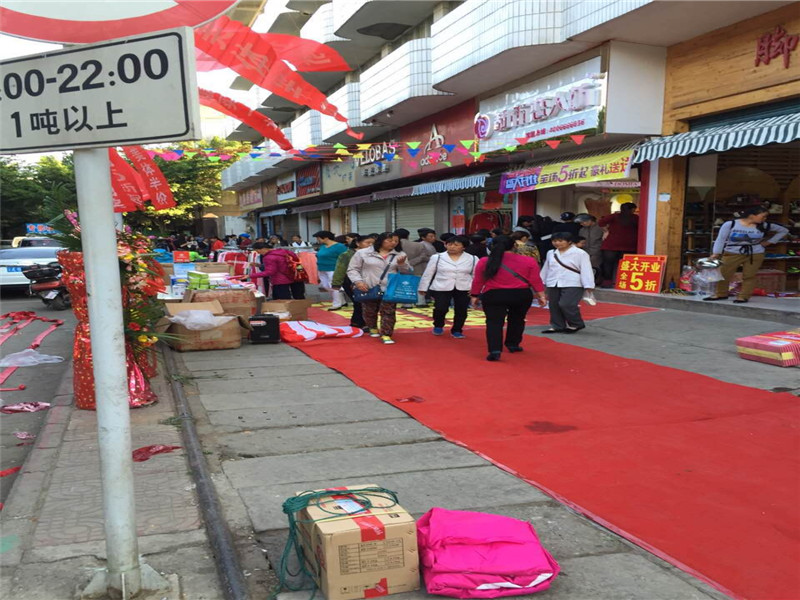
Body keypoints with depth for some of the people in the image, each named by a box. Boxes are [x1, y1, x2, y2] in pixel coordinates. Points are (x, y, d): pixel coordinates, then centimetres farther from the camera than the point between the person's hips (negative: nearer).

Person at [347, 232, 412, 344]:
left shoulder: (400, 255, 7)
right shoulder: (363, 253, -1)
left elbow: (408, 272, 8)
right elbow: (352, 269, 1)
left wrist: (402, 264, -12)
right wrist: (358, 281, -15)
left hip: (390, 290, 1)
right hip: (369, 289, 0)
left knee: (388, 312, -8)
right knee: (369, 312, 13)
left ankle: (386, 335, -1)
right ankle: (373, 328, 38)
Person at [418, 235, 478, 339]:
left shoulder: (472, 259, 2)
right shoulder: (437, 257, 1)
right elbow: (428, 273, 5)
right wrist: (423, 288, 5)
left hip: (464, 289, 1)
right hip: (441, 288, -1)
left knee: (461, 311, 4)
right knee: (441, 308, -11)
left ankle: (457, 330, 24)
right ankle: (438, 326, 18)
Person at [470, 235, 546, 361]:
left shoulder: (484, 262, -2)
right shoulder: (528, 261, -2)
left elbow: (477, 281, 3)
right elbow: (536, 280, 0)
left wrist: (474, 296, 13)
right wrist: (541, 295, 8)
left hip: (493, 296, -2)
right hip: (521, 295, 2)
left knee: (494, 322, -2)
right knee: (516, 320, 21)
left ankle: (495, 350, -18)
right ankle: (513, 345, 33)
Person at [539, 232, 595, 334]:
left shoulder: (580, 253, -6)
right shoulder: (551, 253, 12)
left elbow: (586, 270, -9)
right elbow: (545, 269, 21)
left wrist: (588, 285, -15)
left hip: (572, 285, -6)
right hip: (553, 284, 6)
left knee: (566, 305, -15)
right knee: (554, 306, 5)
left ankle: (576, 324, 6)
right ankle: (557, 326, 19)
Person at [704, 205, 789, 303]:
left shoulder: (764, 226, -2)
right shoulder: (730, 224, -11)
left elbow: (784, 230, 11)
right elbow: (720, 239, -7)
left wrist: (770, 242, 4)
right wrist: (716, 253, -13)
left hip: (755, 255, 1)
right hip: (732, 254, -1)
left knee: (749, 276, 0)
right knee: (723, 274, 1)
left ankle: (744, 296, 9)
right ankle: (721, 294, 16)